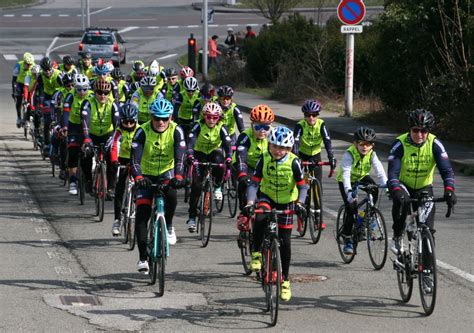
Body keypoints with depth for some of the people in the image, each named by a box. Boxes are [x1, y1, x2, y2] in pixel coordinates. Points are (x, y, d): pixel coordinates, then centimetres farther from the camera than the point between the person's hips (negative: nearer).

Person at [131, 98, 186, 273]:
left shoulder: (176, 131, -16)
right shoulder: (143, 131, -18)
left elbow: (180, 156, -27)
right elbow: (135, 156, -28)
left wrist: (178, 176, -44)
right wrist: (138, 177, -46)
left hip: (166, 173, 0)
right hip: (147, 175, 0)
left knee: (171, 194, -34)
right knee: (141, 215, -11)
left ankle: (168, 226, -6)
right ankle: (143, 257, -5)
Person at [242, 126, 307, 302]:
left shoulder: (294, 162, -21)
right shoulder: (264, 159, -18)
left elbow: (302, 186, -18)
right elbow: (254, 183, -20)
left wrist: (300, 203, -37)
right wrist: (250, 203, -36)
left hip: (286, 202, 0)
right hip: (267, 197, 0)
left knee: (285, 241, 0)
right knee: (259, 219, -34)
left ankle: (285, 279, 14)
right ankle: (256, 254, -14)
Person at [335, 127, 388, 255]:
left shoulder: (371, 154, -21)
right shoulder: (349, 154, -32)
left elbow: (380, 171, -30)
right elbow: (346, 173, -44)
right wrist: (349, 191, -59)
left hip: (362, 177, 3)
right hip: (345, 181, -3)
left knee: (374, 189, -28)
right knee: (351, 206, -19)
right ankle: (347, 239, -5)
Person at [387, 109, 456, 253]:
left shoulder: (434, 144, -19)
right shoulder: (400, 144, -23)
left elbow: (446, 169, -26)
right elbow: (393, 173, -31)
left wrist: (449, 189, -45)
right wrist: (397, 191, -51)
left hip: (424, 187, 2)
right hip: (402, 185, -2)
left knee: (428, 229, -12)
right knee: (403, 201, -35)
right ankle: (397, 238, -14)